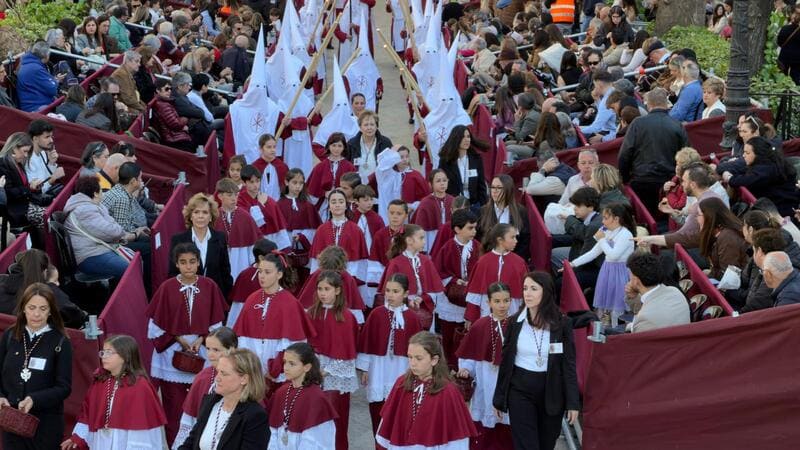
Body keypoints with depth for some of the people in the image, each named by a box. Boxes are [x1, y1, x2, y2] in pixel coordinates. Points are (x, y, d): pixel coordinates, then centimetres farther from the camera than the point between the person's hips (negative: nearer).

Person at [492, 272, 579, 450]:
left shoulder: (562, 324, -5)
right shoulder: (515, 322, -1)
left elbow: (569, 364, -3)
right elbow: (505, 362, 5)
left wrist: (573, 402, -7)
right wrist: (499, 398, 7)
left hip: (551, 392, 0)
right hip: (520, 391, 0)